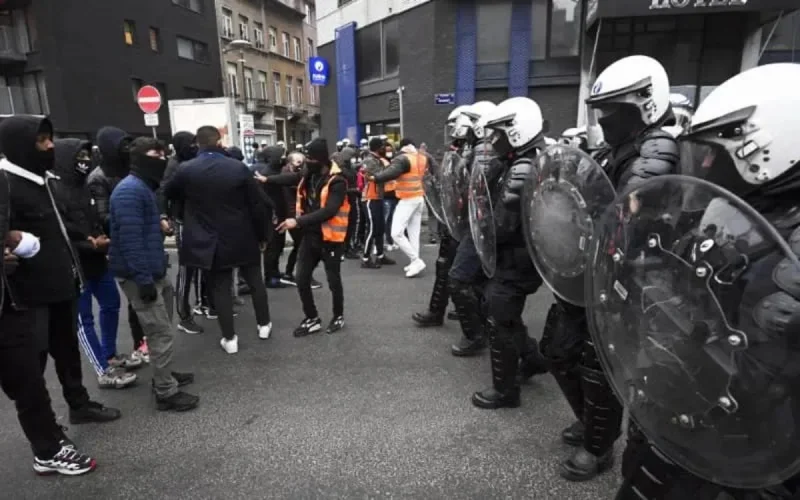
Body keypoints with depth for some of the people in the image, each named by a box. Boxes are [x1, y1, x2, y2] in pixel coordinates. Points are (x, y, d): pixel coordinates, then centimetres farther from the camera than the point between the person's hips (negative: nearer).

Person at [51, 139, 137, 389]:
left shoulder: (86, 186, 6)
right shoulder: (55, 191, -15)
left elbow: (101, 219, 12)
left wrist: (105, 241, -3)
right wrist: (90, 246, -23)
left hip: (98, 261, 8)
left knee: (111, 305, 18)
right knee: (84, 319, 4)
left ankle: (110, 356, 36)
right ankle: (104, 372, 12)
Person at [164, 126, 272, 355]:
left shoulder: (187, 170, -5)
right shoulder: (238, 167, -8)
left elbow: (168, 194, 14)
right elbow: (258, 204, -6)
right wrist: (262, 235, 5)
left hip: (211, 240, 0)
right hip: (243, 237, 0)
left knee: (220, 287, 8)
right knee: (255, 280, 16)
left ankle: (229, 338, 13)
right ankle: (264, 325, 29)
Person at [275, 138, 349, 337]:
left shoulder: (337, 181, -18)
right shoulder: (308, 175, 3)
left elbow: (329, 211, -27)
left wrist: (298, 221, -31)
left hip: (330, 238, -6)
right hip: (310, 236, 6)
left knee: (333, 280, 9)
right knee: (302, 280, 7)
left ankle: (338, 317, 30)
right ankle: (312, 319, 23)